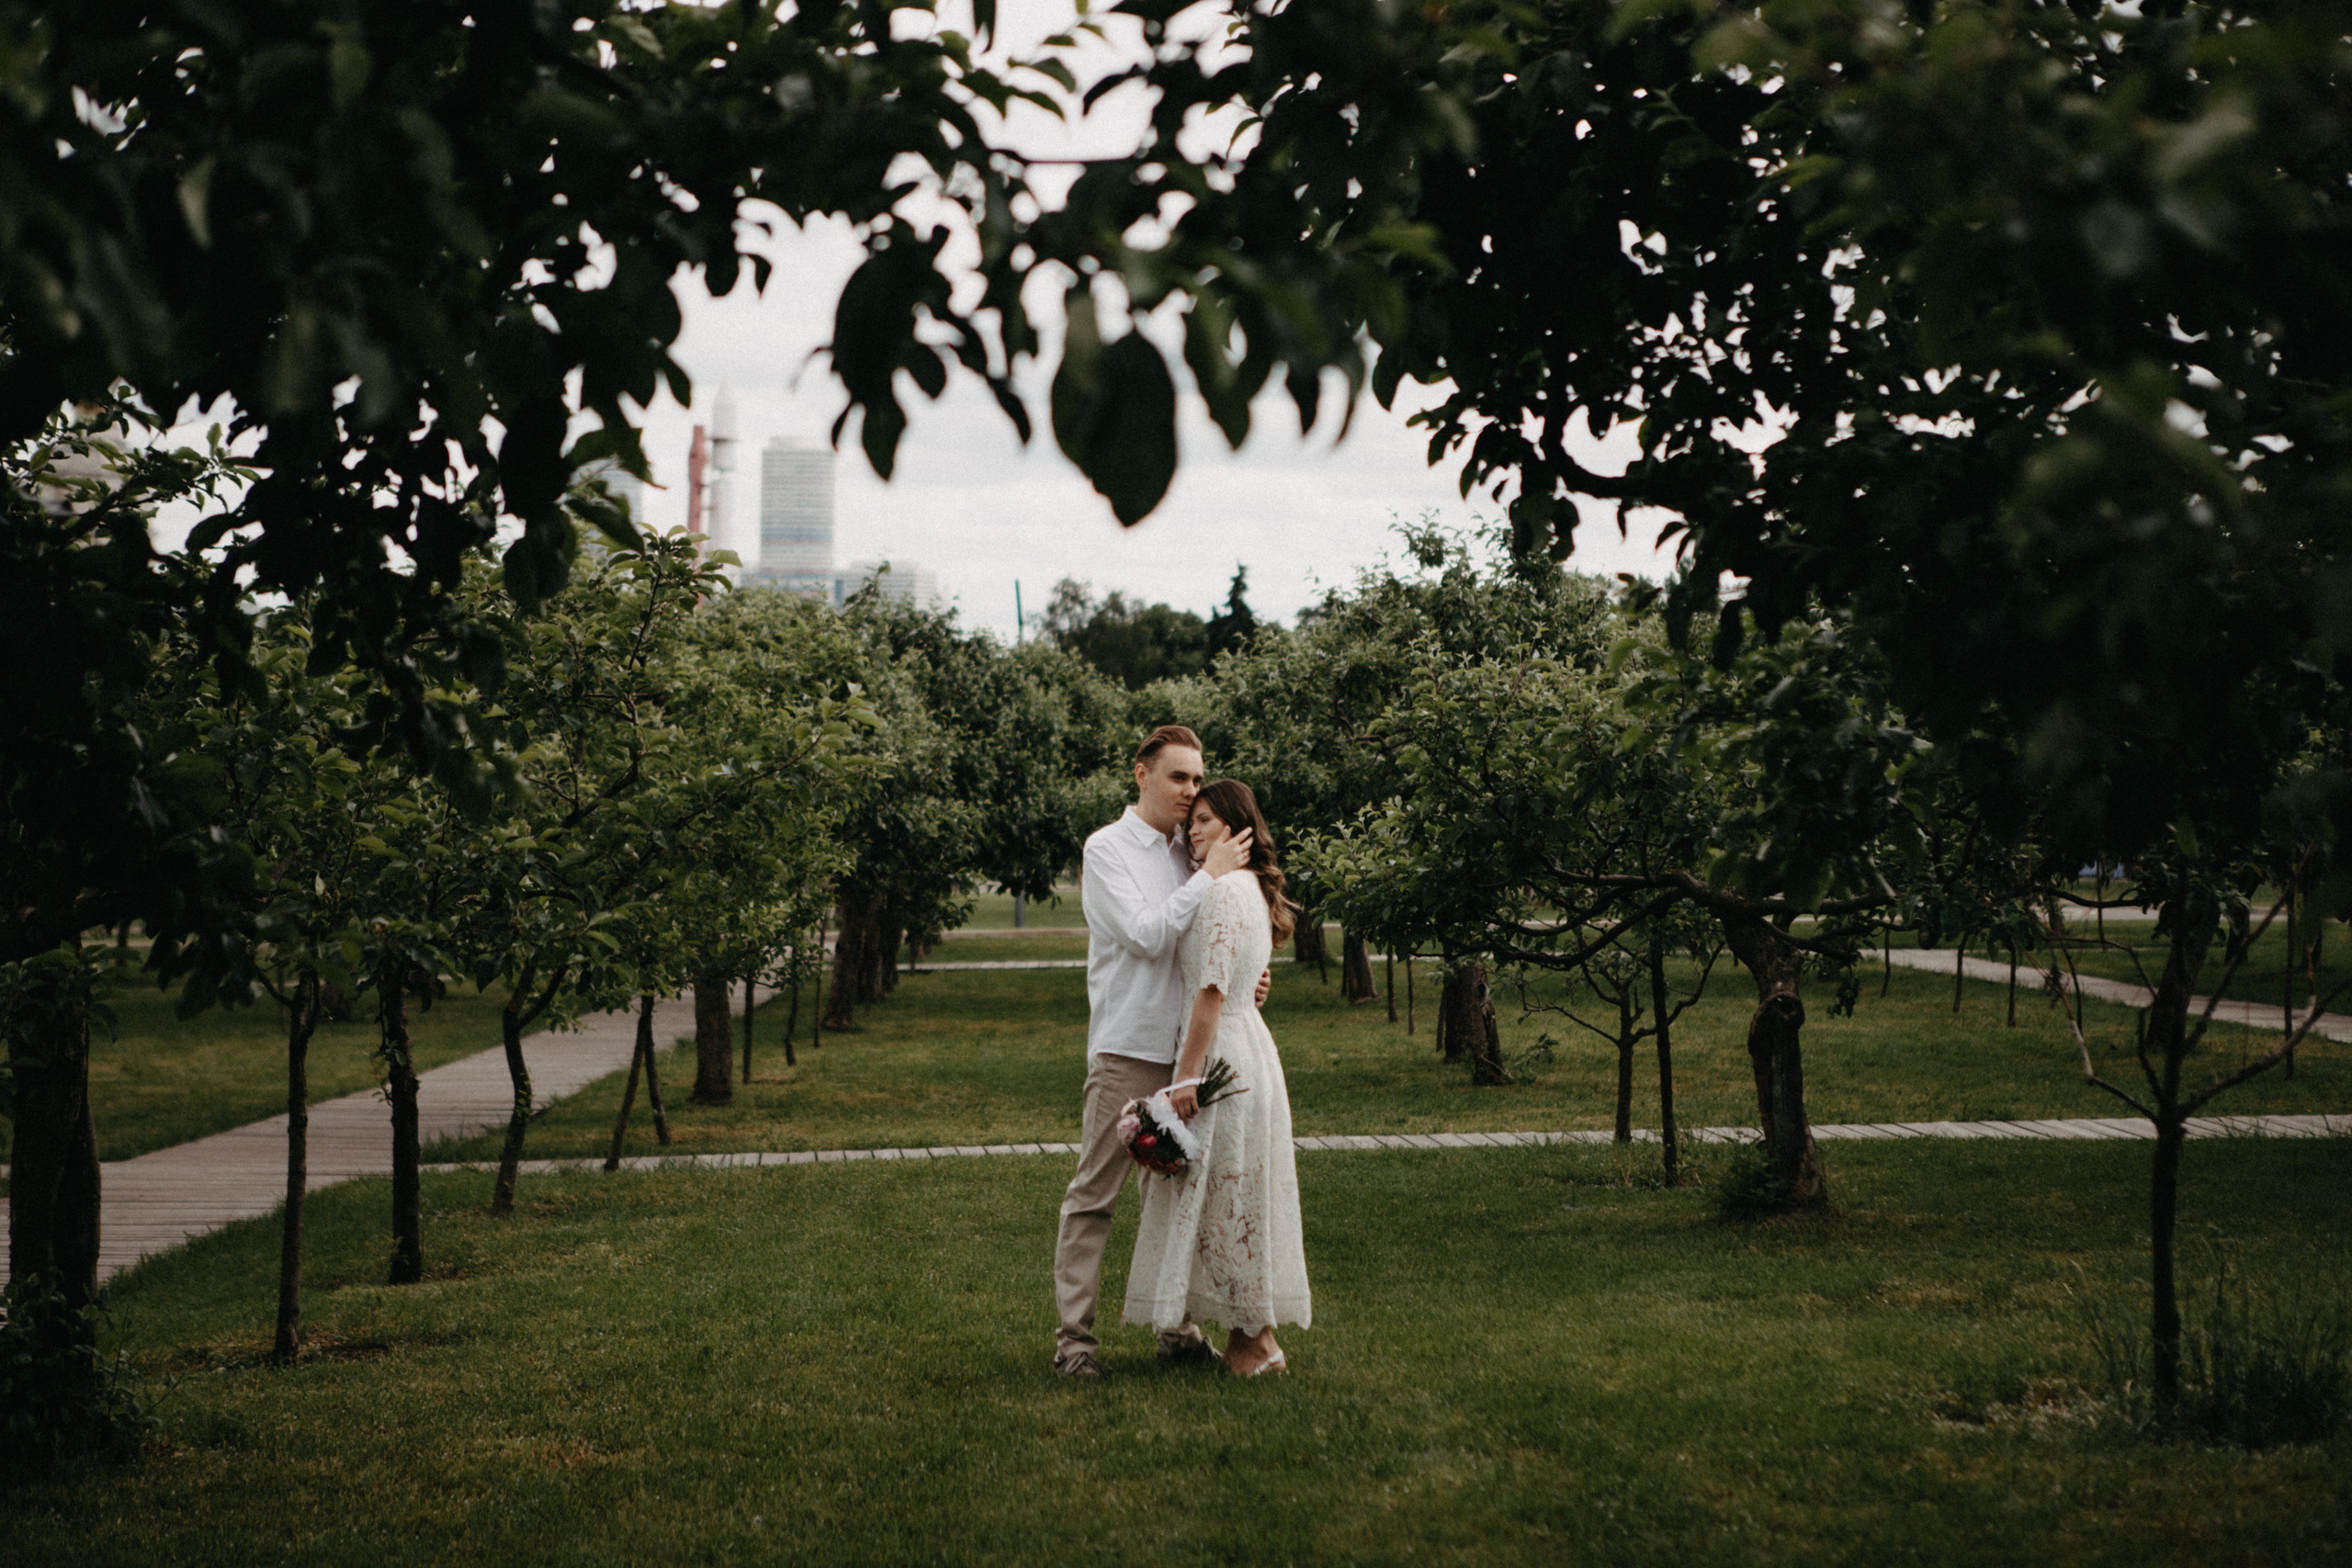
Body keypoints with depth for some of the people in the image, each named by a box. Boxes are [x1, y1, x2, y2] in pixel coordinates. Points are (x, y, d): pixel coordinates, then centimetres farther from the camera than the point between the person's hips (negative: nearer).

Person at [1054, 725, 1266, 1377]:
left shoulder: (1190, 853, 15)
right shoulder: (1108, 849, -4)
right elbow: (1145, 935, -16)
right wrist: (1210, 876, -15)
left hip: (1188, 1050, 7)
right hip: (1127, 1051, -6)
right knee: (1095, 1195, -5)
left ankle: (1180, 1326, 18)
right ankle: (1074, 1335, -1)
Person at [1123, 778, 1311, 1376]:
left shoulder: (1223, 890, -16)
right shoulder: (1251, 888, 15)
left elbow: (1212, 990, -20)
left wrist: (1186, 1076, -20)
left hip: (1224, 1055, -10)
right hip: (1248, 1047, 10)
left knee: (1224, 1198, -3)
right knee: (1235, 1197, 13)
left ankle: (1256, 1343, 3)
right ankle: (1251, 1334, 19)